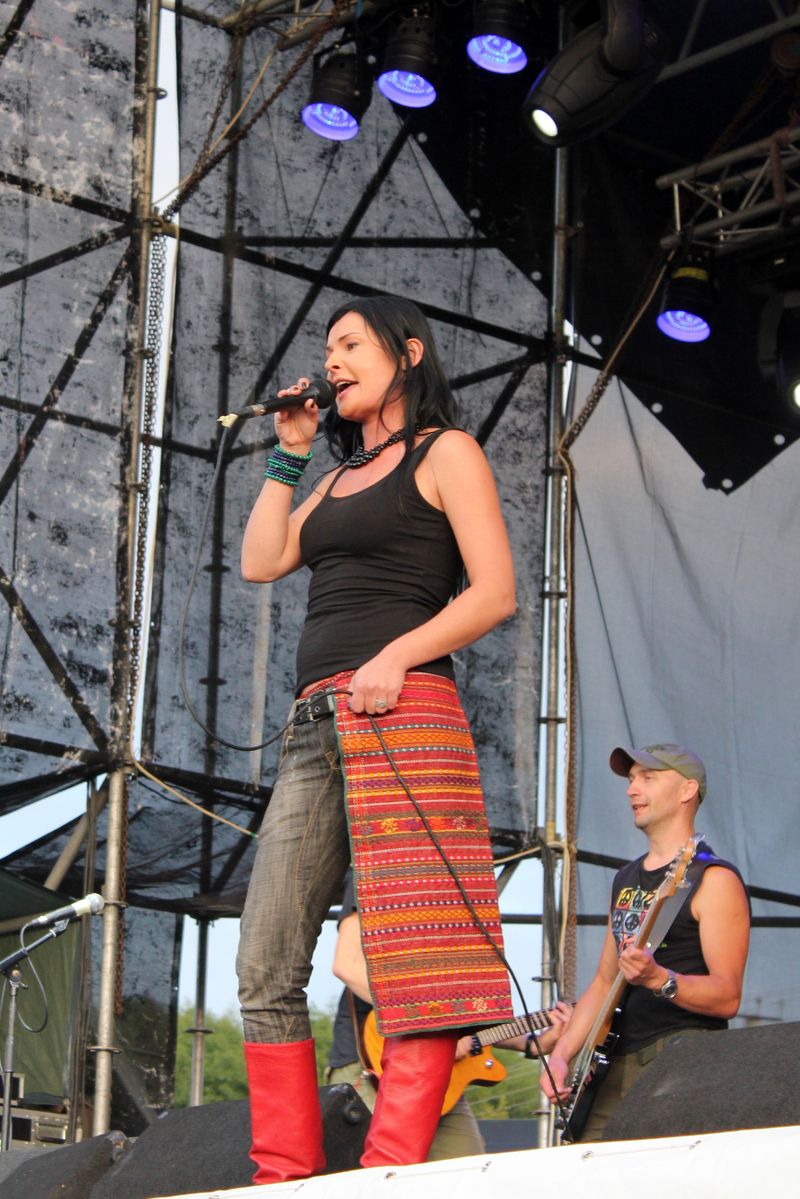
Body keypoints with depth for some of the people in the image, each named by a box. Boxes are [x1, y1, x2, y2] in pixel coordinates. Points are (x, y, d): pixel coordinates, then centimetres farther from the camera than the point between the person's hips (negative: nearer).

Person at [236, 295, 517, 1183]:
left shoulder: (445, 452, 6)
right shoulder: (344, 476, 27)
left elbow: (494, 593, -4)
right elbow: (261, 562, 19)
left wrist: (395, 658, -16)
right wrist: (287, 454, 21)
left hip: (399, 714, -8)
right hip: (315, 725, 8)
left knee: (411, 960, -14)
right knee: (266, 968, 0)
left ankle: (388, 1176, -19)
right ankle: (287, 1175, 1)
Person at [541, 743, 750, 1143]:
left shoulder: (713, 879, -5)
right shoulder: (626, 879, 21)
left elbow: (727, 997, -12)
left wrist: (658, 978, -28)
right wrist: (560, 1055, 11)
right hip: (618, 1063, 7)